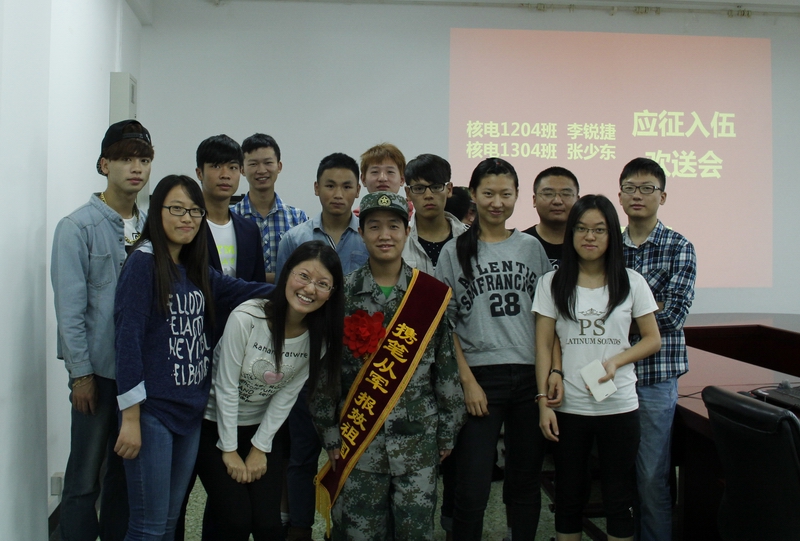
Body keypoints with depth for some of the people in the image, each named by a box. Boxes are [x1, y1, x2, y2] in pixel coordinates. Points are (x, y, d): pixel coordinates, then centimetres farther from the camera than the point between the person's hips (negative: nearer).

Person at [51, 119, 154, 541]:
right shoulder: (78, 226, -8)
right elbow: (69, 307, -10)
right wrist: (81, 372, -11)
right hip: (99, 369, -5)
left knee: (128, 469, 15)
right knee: (85, 477, 4)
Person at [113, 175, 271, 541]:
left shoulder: (195, 270, 10)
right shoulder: (143, 262, -11)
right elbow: (128, 339, -15)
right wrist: (130, 417, -18)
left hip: (191, 410, 7)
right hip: (152, 410, -7)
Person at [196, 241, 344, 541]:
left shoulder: (320, 336, -11)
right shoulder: (246, 318, -25)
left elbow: (287, 395, -5)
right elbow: (226, 388, -17)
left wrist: (260, 448, -3)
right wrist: (229, 450, -11)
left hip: (263, 427, 4)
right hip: (215, 425, -4)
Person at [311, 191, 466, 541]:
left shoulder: (432, 295, -1)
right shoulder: (342, 294, -2)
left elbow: (447, 368, 3)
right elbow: (325, 369, 1)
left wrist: (447, 432, 4)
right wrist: (330, 434, -1)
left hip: (417, 439, 0)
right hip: (358, 440, 0)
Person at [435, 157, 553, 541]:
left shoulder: (532, 247, 9)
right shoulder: (455, 251, 3)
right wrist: (467, 381, -8)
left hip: (531, 376, 2)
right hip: (482, 376, -2)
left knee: (526, 481, 12)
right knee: (472, 490, -2)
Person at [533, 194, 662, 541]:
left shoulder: (631, 282, 2)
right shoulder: (552, 284, 2)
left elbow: (653, 340, 4)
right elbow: (543, 346, 0)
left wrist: (616, 361, -14)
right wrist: (543, 400, -7)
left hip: (619, 407, 0)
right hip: (569, 407, 0)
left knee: (619, 499, 8)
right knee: (569, 497, 11)